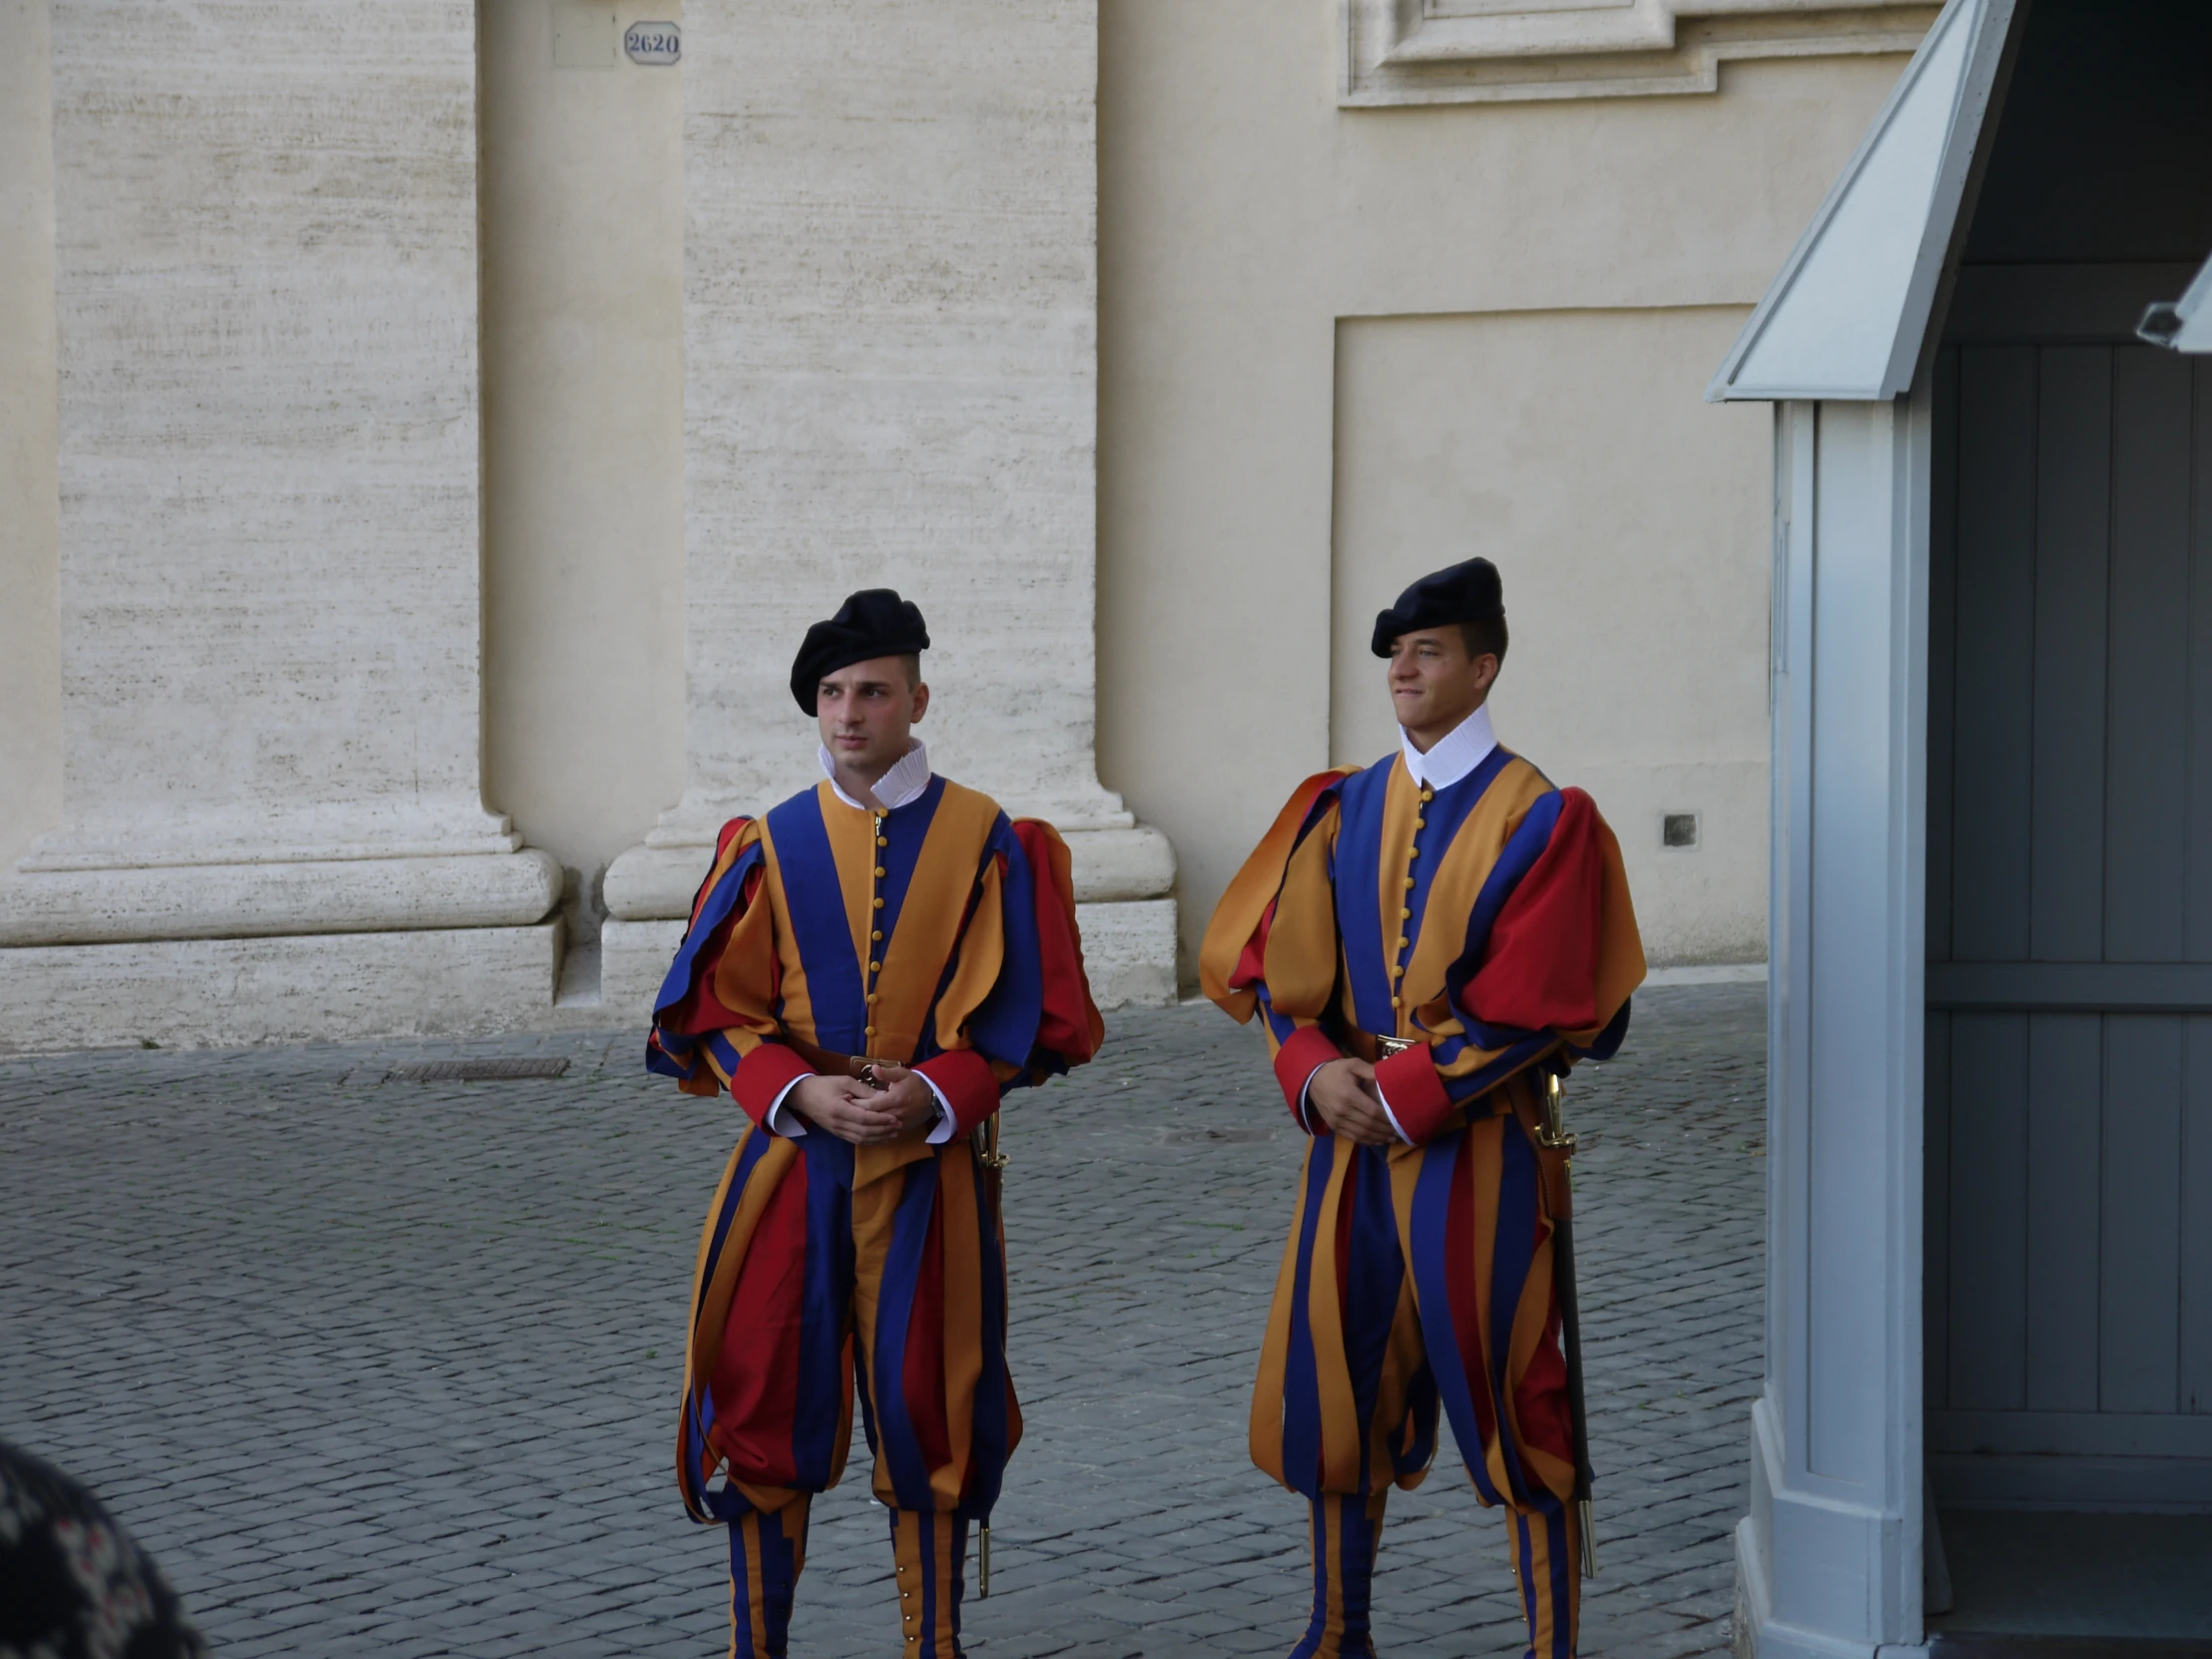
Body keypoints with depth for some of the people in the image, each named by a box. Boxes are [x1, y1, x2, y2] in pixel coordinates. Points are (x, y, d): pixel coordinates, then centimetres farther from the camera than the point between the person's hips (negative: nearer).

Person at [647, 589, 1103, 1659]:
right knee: (763, 1402, 2)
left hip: (928, 1162, -1)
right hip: (791, 1159, 2)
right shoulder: (769, 846, 5)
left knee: (927, 1409, 2)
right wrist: (799, 1091, -14)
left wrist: (933, 1095, -16)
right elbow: (711, 1011, 3)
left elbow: (1034, 1015, -2)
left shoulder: (988, 845, 0)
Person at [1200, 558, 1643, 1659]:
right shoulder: (1343, 809, 8)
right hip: (1354, 1139, 5)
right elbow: (1274, 963, 7)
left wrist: (1403, 1095, -16)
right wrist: (1315, 1074, -10)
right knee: (1336, 1383, 9)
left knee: (1507, 1395, -2)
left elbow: (1531, 1009, -12)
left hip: (1478, 1143, -5)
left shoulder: (1539, 820, -6)